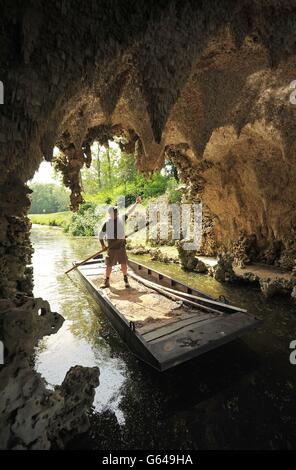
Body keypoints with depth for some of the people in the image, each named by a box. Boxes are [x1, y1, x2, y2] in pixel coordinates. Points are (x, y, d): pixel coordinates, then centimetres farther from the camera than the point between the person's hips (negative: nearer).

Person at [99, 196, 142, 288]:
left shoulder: (121, 218, 4)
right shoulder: (106, 223, -3)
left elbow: (129, 212, 3)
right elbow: (101, 234, 6)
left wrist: (136, 203, -3)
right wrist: (103, 244, 7)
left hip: (121, 245, 2)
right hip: (111, 246, -1)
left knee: (124, 263, 3)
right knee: (109, 265, 6)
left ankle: (126, 280, 20)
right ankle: (106, 281, 22)